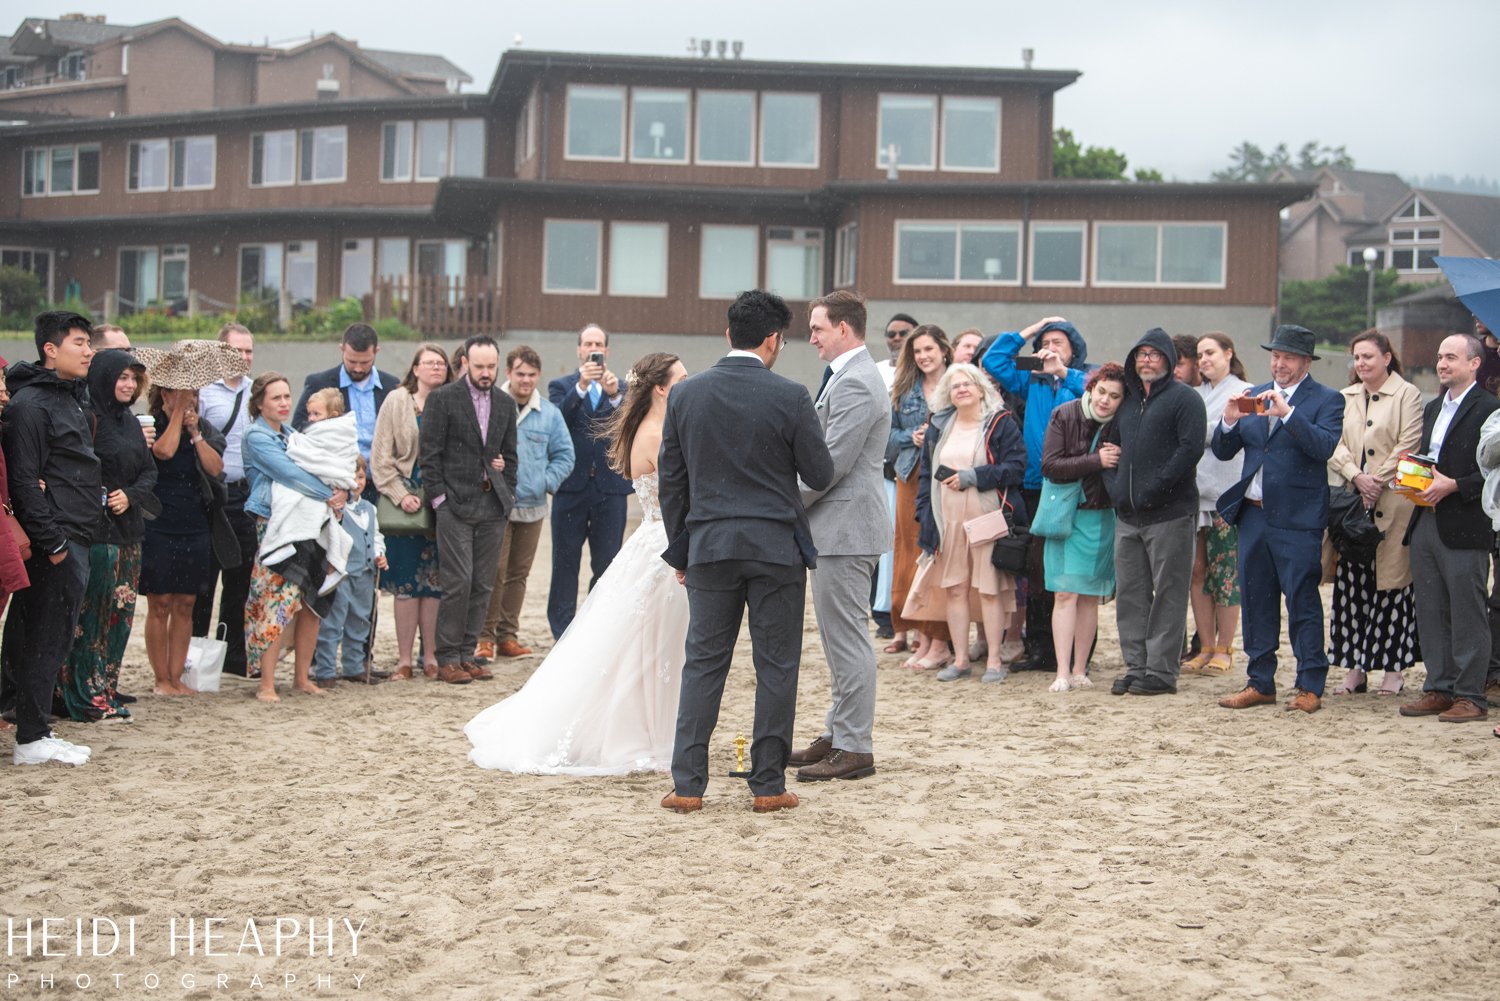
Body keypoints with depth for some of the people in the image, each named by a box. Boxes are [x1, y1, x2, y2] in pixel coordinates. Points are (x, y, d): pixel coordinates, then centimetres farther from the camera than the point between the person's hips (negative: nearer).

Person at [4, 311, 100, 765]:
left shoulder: (72, 397, 18)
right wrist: (52, 542, -18)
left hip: (75, 539, 9)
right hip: (55, 544, -9)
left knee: (49, 640, 12)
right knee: (47, 639, -5)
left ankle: (36, 730, 19)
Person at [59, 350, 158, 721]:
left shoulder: (130, 422, 15)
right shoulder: (88, 418, -10)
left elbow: (149, 470, 13)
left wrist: (130, 495, -5)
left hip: (128, 530, 8)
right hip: (96, 531, -8)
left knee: (120, 614, 11)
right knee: (93, 615, -5)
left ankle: (106, 688, 19)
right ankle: (86, 697, 0)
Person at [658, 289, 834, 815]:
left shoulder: (685, 393, 2)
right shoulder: (790, 397, -9)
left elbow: (671, 480, 6)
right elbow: (820, 475, -3)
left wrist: (679, 549, 15)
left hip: (709, 547, 3)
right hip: (777, 548, -2)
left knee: (703, 664, 8)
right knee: (776, 668, 6)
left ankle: (687, 784, 7)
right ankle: (768, 786, 11)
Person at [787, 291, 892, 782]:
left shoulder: (856, 383, -17)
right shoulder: (850, 377, 17)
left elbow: (832, 463, -21)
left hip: (846, 527, -11)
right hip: (838, 526, 11)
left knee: (847, 640, -5)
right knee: (840, 639, 16)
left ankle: (855, 748, 0)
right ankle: (838, 735, 25)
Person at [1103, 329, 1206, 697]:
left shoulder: (1184, 398, -3)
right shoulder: (1127, 400, 19)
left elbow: (1190, 448, -14)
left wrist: (1153, 490, -18)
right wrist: (1115, 487, 5)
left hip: (1169, 514, -7)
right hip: (1127, 515, 7)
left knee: (1167, 595, -2)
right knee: (1129, 594, 9)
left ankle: (1161, 671, 2)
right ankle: (1136, 666, 16)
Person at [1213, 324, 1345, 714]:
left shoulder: (1327, 400, -1)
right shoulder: (1253, 396, 14)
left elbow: (1324, 446, -17)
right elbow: (1223, 451, 10)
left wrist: (1286, 413, -24)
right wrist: (1229, 420, -9)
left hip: (1297, 518, -5)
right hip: (1253, 513, 5)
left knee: (1303, 602, -2)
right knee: (1255, 601, 10)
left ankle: (1310, 686, 6)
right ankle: (1260, 683, 19)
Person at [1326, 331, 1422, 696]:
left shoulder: (1407, 394, 1)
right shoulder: (1345, 398, 16)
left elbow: (1408, 445, -6)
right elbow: (1334, 445, 8)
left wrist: (1379, 480, -11)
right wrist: (1356, 477, -7)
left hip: (1393, 499, -4)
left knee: (1392, 580, -2)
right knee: (1351, 583, 2)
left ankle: (1393, 669, 5)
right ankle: (1355, 669, 7)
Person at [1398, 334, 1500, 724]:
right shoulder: (1432, 409, 19)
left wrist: (1454, 486, -18)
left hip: (1465, 529, -8)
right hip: (1425, 523, 8)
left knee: (1467, 615, -1)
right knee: (1430, 614, 11)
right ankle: (1438, 689, 19)